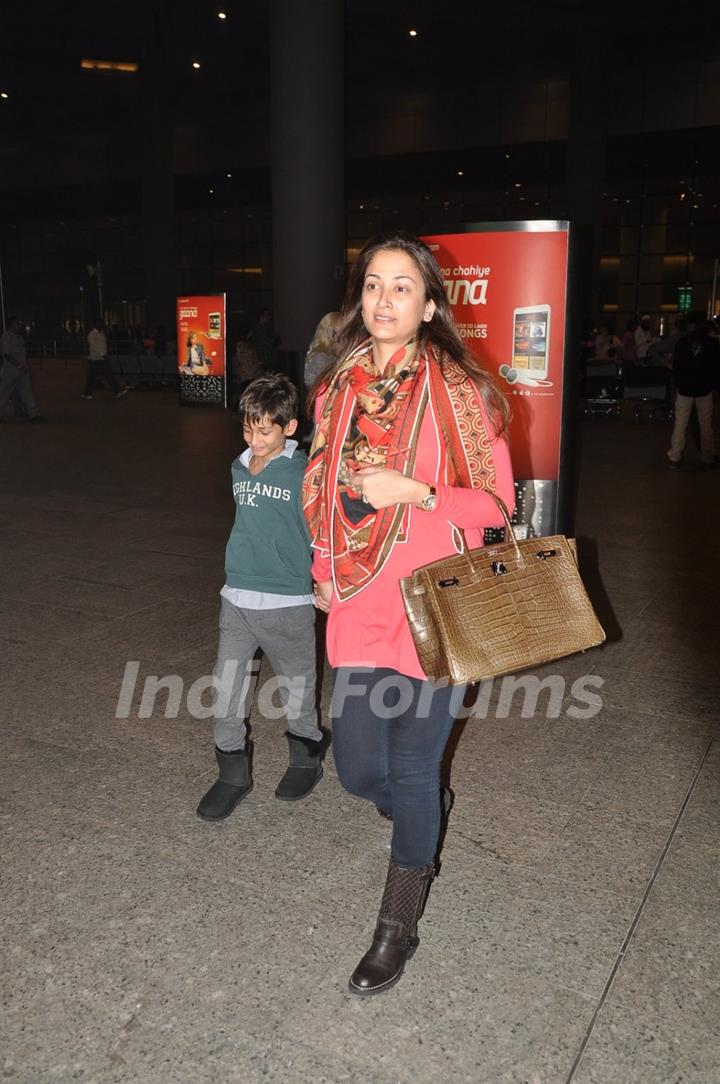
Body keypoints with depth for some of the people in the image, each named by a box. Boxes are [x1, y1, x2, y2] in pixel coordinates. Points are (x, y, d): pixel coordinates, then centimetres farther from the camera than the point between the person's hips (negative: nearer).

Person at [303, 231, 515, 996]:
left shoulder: (459, 391, -8)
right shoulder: (337, 389, 7)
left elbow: (496, 502, -6)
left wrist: (414, 491, -20)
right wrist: (323, 571, 11)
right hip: (357, 611, 4)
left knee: (413, 772, 7)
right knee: (359, 771, 12)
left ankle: (398, 926, 31)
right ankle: (422, 831, 49)